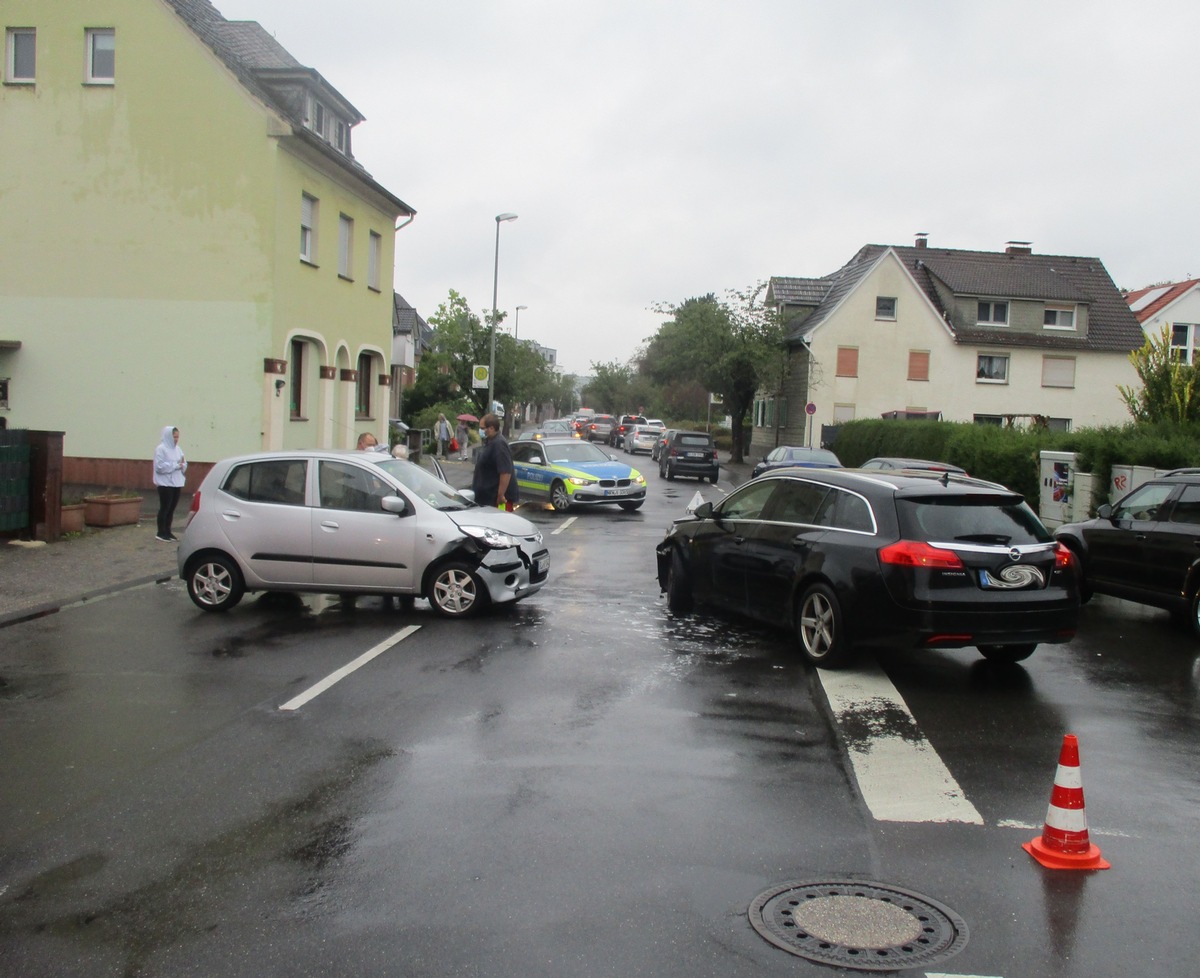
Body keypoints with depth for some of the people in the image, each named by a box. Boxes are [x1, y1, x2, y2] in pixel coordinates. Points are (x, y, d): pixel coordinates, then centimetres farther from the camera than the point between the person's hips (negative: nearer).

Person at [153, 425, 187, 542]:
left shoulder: (177, 449, 13)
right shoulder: (161, 449, -8)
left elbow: (184, 465, 14)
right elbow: (160, 466, -18)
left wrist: (182, 465, -8)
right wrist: (176, 465, -18)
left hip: (176, 483, 7)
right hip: (165, 483, -7)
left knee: (172, 508, 10)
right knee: (165, 508, -4)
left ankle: (167, 531, 18)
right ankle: (161, 533, 3)